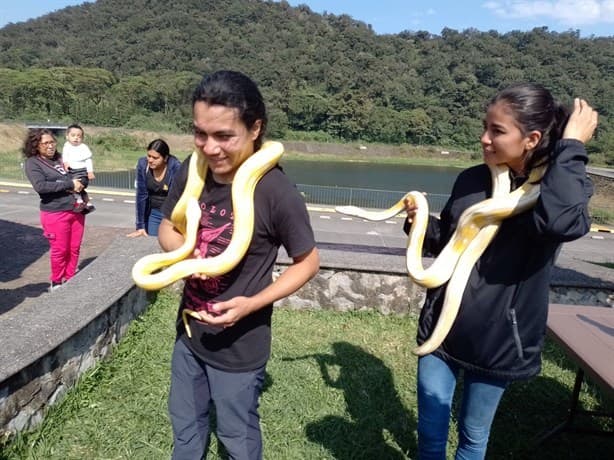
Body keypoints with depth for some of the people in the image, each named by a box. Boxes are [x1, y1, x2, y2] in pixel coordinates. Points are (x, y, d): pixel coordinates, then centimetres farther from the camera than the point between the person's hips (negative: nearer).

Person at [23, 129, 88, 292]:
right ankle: (56, 282, 22)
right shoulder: (32, 163, -4)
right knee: (59, 250, 3)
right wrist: (69, 184, -18)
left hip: (76, 210, 5)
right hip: (55, 213, -5)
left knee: (74, 248, 10)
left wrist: (80, 185, -2)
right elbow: (40, 186, -19)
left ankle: (69, 280, 25)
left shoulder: (61, 158, 11)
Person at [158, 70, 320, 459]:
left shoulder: (276, 192, -26)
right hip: (189, 332, 5)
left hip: (239, 346, -5)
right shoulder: (193, 171, -10)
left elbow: (308, 262, -14)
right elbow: (167, 228, 5)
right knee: (185, 425, 28)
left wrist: (252, 304, -26)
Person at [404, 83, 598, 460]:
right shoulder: (471, 181, 0)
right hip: (442, 328, 3)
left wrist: (572, 146, -26)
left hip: (497, 340, -2)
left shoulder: (564, 185, -10)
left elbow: (562, 222, -36)